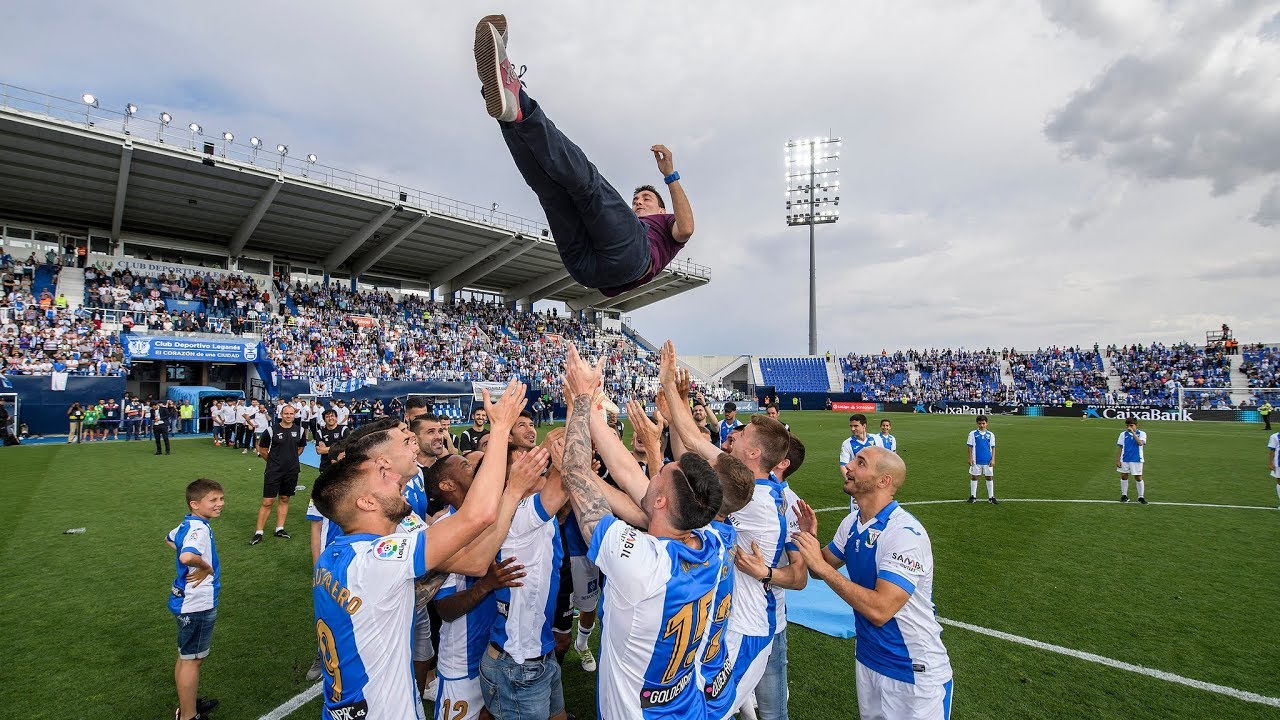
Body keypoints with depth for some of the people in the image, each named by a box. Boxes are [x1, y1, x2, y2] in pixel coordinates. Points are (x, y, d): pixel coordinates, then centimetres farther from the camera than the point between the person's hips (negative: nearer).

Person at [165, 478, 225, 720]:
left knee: (186, 657, 23)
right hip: (197, 605, -10)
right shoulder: (199, 528, -26)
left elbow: (169, 539, 27)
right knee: (192, 660, 4)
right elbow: (187, 556, -45)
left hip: (188, 602, 10)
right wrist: (206, 567, -26)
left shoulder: (187, 524, 5)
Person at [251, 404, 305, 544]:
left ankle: (279, 529, 22)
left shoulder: (299, 430, 1)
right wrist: (273, 461, 7)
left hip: (291, 471, 4)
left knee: (284, 499, 12)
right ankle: (258, 533, 5)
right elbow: (262, 449, 1)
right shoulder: (272, 430, -9)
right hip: (273, 471, -3)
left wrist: (291, 458, 11)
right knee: (267, 502, -3)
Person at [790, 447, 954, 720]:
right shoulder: (852, 523, -2)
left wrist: (822, 567, -29)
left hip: (914, 673, -7)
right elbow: (820, 570, 8)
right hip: (867, 659, 7)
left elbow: (879, 610, -33)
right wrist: (809, 540, -11)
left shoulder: (906, 533, -27)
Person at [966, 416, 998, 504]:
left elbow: (993, 448, 6)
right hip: (976, 461, -1)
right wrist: (970, 458, -4)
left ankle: (991, 497, 14)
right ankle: (973, 496, 13)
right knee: (974, 477, 4)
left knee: (990, 477, 5)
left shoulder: (990, 434, 5)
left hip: (988, 461, 1)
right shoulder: (973, 433, 0)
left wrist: (993, 459, -1)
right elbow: (970, 447, 2)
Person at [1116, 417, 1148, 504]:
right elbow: (1120, 448, 7)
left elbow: (1140, 443, -20)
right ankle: (1124, 495, 17)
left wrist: (1133, 433, -20)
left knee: (1138, 477, 2)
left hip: (1137, 460, -2)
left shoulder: (1141, 433, 0)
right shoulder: (1123, 434, 5)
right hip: (1124, 460, 2)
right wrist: (1118, 460, 2)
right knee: (1124, 477, 7)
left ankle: (1141, 496, 13)